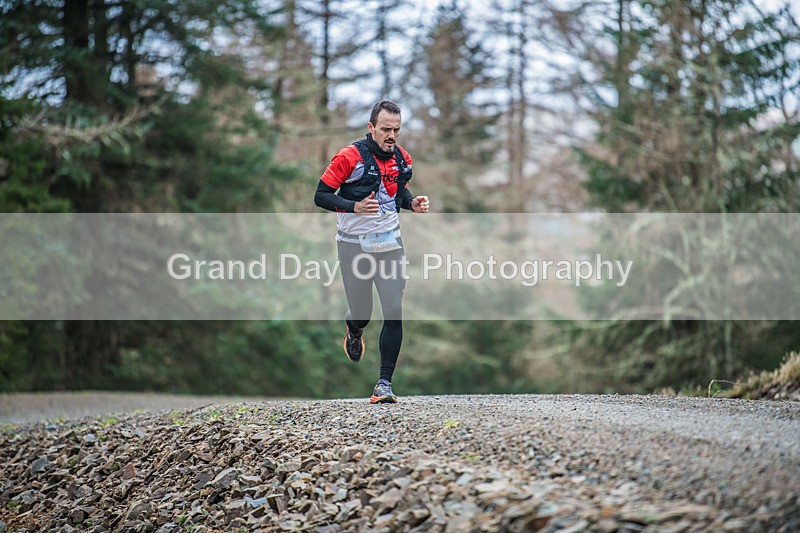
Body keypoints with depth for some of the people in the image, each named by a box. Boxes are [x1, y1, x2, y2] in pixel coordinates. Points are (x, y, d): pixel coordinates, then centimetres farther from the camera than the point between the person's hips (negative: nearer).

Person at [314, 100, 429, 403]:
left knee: (395, 312, -10)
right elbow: (321, 196, -12)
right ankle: (354, 332, 47)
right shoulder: (350, 157, -14)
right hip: (354, 245, -3)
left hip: (389, 243, 3)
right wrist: (356, 206, -27)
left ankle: (385, 384, -5)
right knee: (361, 313, 6)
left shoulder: (402, 158, 3)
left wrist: (412, 203, 1)